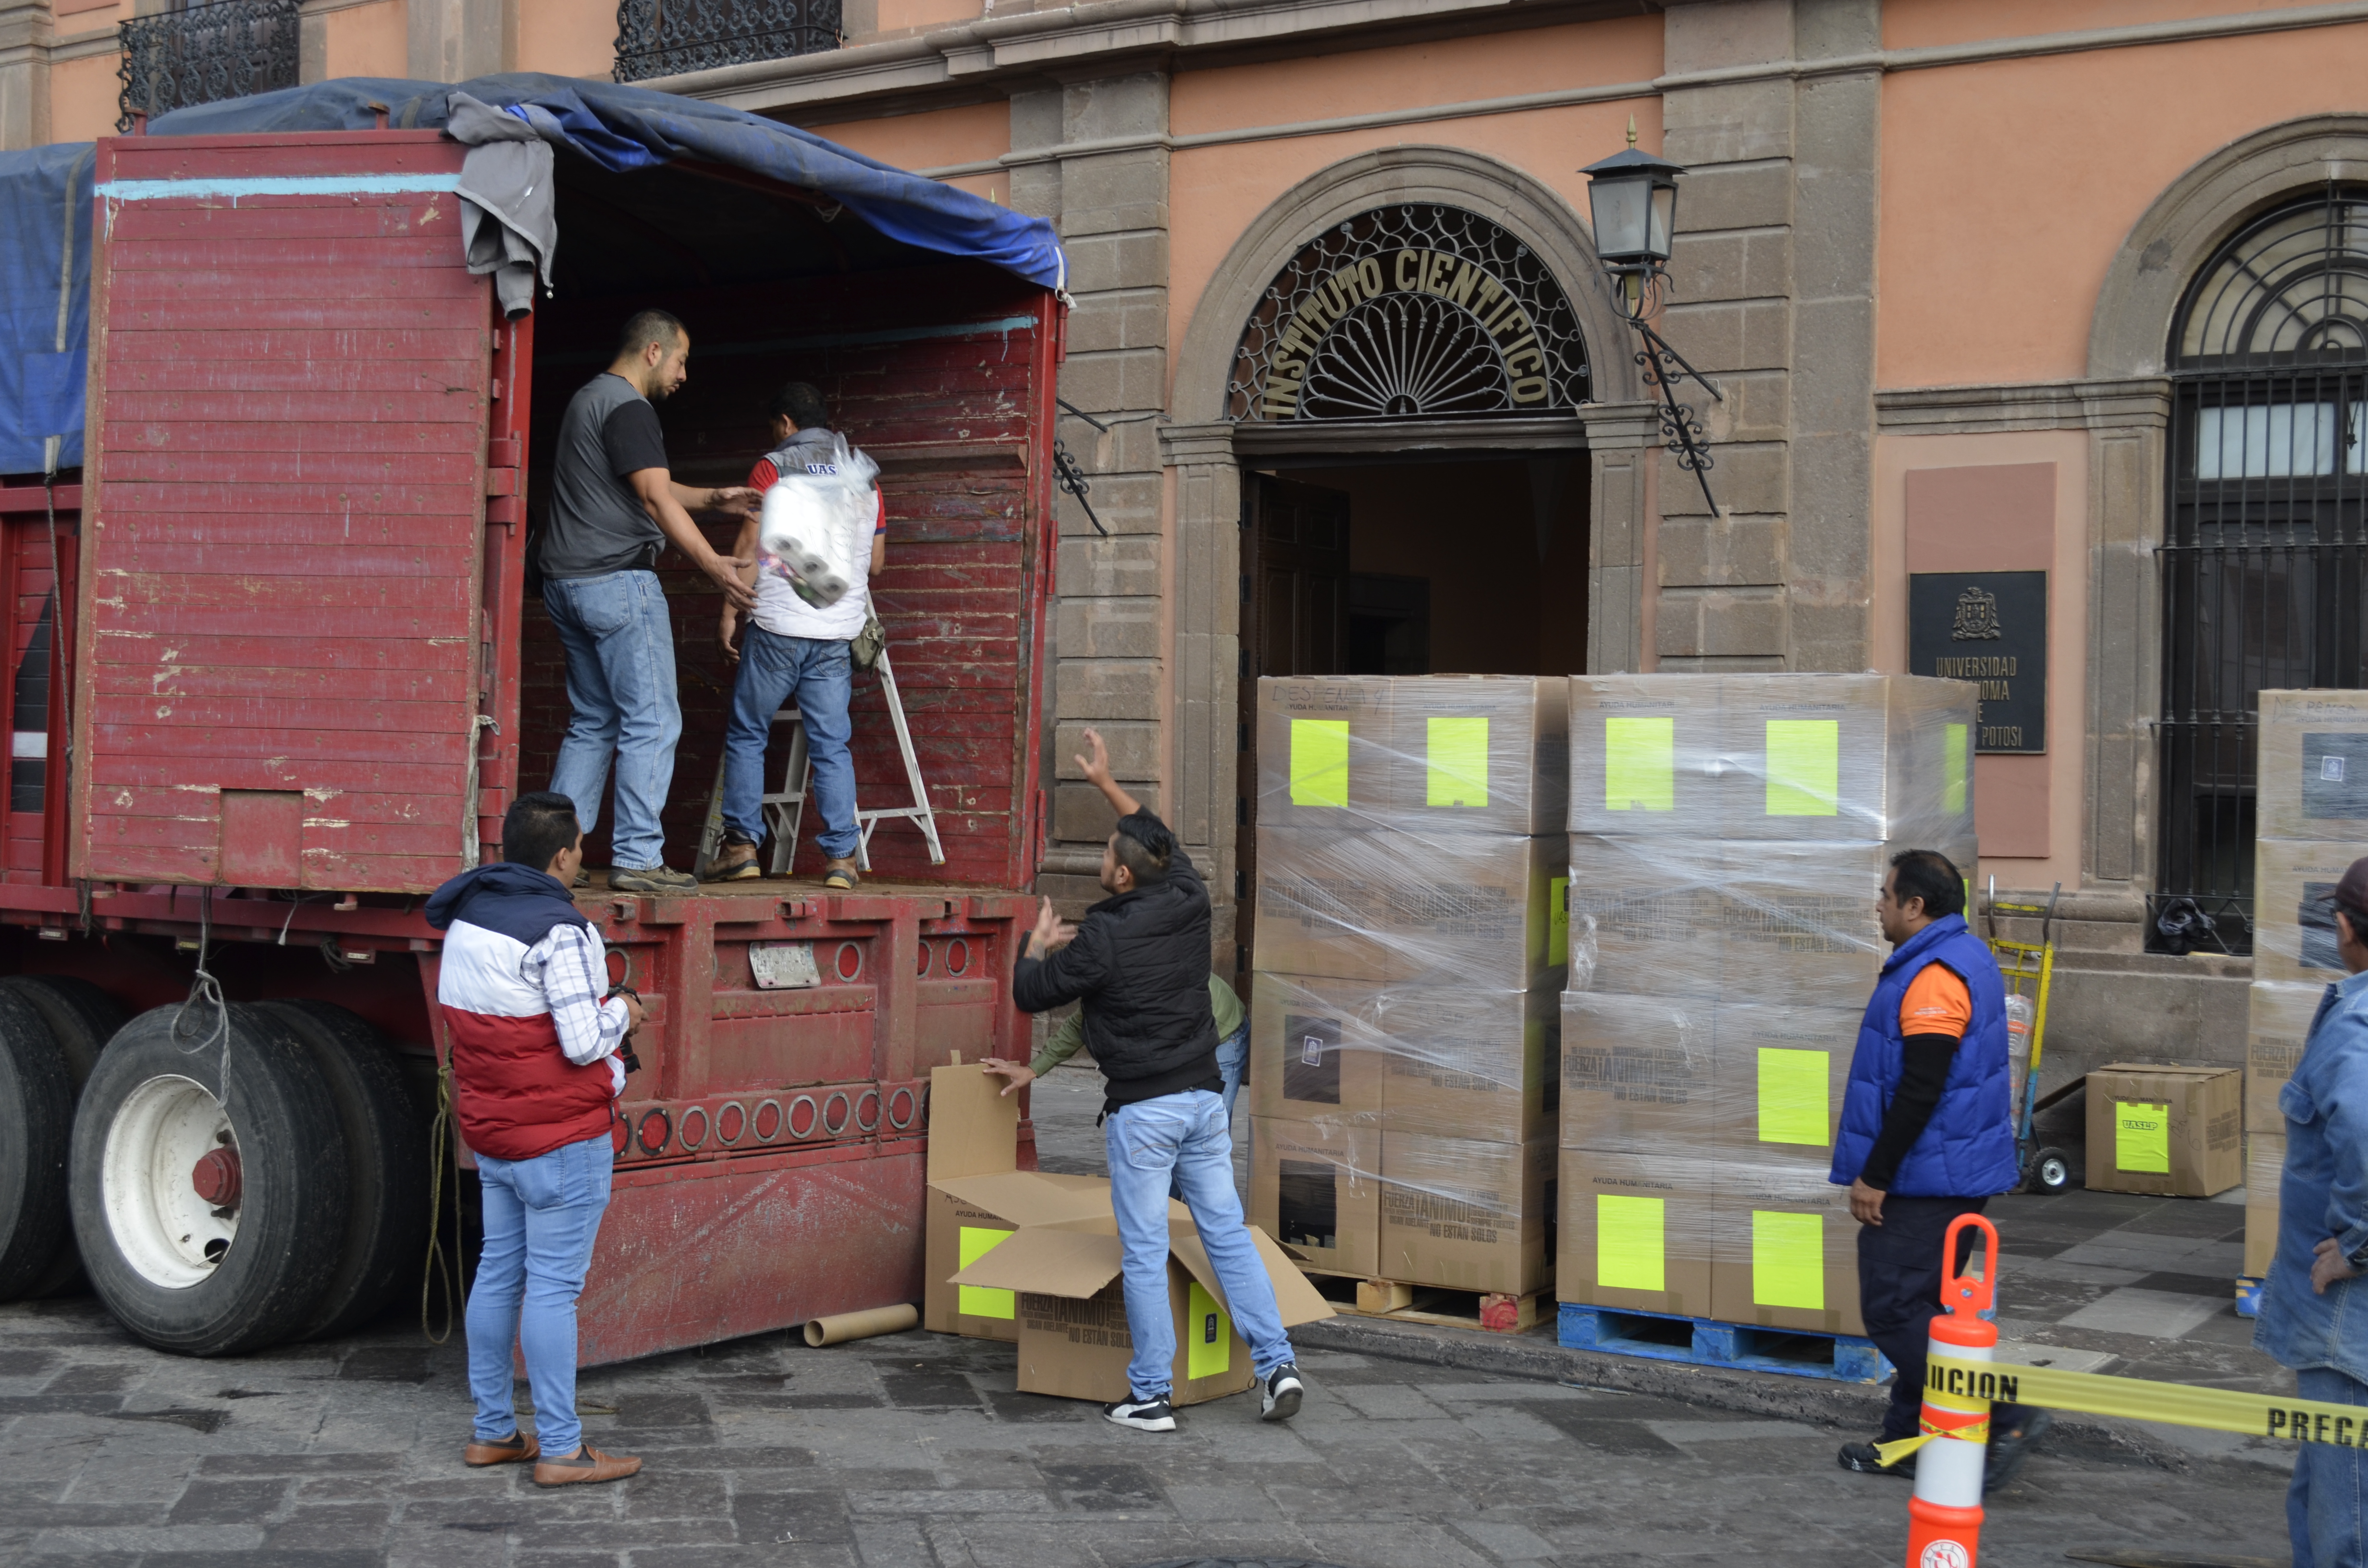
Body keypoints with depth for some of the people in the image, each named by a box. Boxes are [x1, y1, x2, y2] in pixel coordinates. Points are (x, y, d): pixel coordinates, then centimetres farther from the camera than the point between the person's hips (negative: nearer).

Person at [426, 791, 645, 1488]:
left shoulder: (465, 916, 8)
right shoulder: (557, 931, -19)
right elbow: (584, 1042, -22)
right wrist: (621, 1011, -1)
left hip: (492, 1131, 9)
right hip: (561, 1139, -9)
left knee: (499, 1272, 15)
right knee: (553, 1286, -4)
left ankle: (493, 1431, 23)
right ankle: (561, 1450, 2)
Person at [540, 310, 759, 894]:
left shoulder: (588, 399, 21)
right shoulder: (628, 408, -12)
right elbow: (656, 501, -18)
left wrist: (713, 500, 17)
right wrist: (714, 565, -19)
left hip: (567, 584, 10)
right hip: (618, 582, -10)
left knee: (593, 723, 13)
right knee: (652, 722, -6)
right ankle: (636, 859, -8)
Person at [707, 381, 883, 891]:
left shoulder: (773, 468, 0)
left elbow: (749, 550, -5)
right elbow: (876, 563, 18)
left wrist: (731, 613, 0)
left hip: (777, 626, -4)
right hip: (838, 632, 4)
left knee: (746, 735, 8)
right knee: (831, 746, 4)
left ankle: (741, 846, 4)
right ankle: (841, 857, -1)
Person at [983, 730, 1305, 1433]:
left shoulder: (1102, 939, -14)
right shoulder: (1191, 903, 2)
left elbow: (1030, 994, -1)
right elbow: (1165, 843, 23)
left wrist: (1038, 945, 19)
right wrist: (1107, 785, 31)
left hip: (1143, 1110, -5)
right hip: (1204, 1097, 6)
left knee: (1145, 1253, 1)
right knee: (1228, 1233, 10)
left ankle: (1150, 1396, 6)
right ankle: (1277, 1364, 4)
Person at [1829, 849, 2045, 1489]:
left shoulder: (1934, 978, -20)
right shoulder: (1963, 959, 15)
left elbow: (1919, 1091, -25)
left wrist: (1874, 1177, -19)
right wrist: (1877, 1171, 24)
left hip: (1925, 1180, -11)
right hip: (1953, 1175, 11)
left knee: (1894, 1311, -7)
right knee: (1915, 1307, 16)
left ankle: (2004, 1417, -8)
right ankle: (1911, 1439, 22)